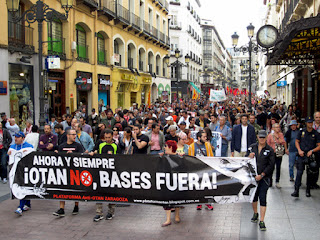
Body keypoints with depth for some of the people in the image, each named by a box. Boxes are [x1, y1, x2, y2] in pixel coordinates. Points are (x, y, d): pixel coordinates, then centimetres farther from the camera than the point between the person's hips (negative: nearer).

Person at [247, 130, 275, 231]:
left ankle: (262, 221, -4)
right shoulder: (252, 147, 6)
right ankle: (255, 213, 38)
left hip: (264, 178, -3)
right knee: (253, 196, 14)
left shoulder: (270, 150, -2)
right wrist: (249, 157, -13)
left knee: (263, 198, -8)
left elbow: (271, 165, -5)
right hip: (252, 176, 3)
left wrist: (261, 175, -13)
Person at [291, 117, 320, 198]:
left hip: (311, 156, 0)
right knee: (299, 172, -9)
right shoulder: (302, 132, 4)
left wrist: (312, 151, -16)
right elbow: (297, 141, 12)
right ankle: (296, 191, -12)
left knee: (310, 174, 8)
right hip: (301, 155, 0)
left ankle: (308, 190, 23)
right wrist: (299, 150, -3)